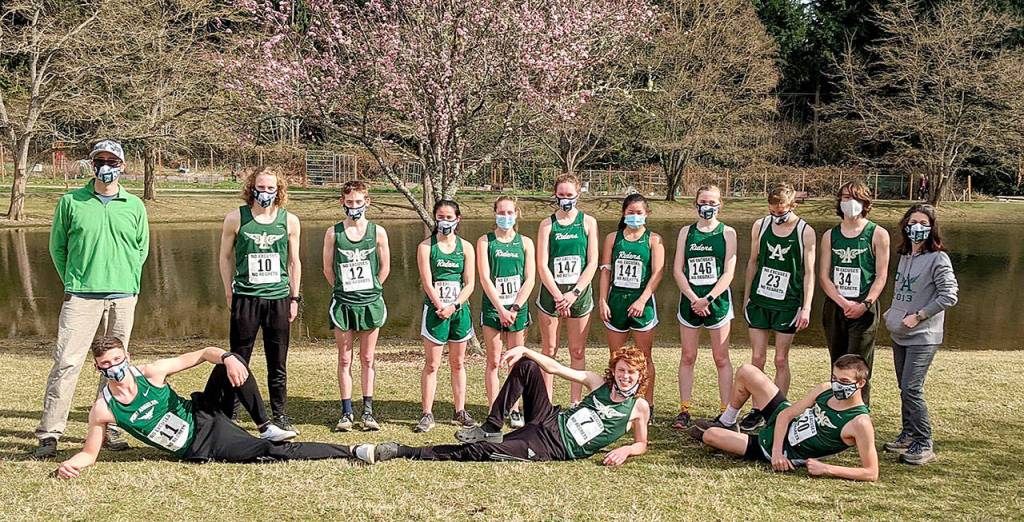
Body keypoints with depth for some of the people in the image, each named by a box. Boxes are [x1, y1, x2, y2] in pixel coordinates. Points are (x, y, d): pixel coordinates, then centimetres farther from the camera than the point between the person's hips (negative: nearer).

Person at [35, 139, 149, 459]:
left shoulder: (134, 206, 8)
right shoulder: (71, 202, 4)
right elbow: (57, 246, 10)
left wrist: (128, 279, 8)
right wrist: (71, 281, 5)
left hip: (123, 297, 2)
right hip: (81, 297, -2)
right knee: (66, 363, -8)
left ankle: (108, 429, 17)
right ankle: (49, 435, -4)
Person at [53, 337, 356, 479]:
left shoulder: (151, 373, -11)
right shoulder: (102, 410, -14)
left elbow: (203, 354, -8)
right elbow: (89, 454, -2)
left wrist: (228, 358, -29)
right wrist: (68, 465, -24)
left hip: (204, 418, 3)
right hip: (198, 449, -3)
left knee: (233, 362, -20)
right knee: (269, 452, -19)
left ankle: (265, 428, -3)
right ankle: (347, 451, -10)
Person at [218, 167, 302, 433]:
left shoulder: (289, 221, 5)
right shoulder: (236, 218, 0)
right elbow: (225, 256, 8)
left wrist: (294, 298, 9)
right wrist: (229, 292, 4)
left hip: (279, 298, 2)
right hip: (245, 298, -2)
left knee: (278, 364, 7)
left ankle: (279, 416, 17)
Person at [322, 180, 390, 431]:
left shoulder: (377, 232, 1)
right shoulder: (333, 232, 0)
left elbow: (385, 267, 8)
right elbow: (328, 269, 6)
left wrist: (370, 289, 8)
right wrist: (345, 289, 7)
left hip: (370, 302, 0)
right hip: (342, 303, 0)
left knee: (367, 360, 7)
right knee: (344, 360, 4)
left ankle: (368, 412, 12)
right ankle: (346, 413, 9)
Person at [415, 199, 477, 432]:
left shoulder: (465, 247, 6)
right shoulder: (426, 246, 0)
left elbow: (469, 283, 1)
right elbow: (427, 281, -7)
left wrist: (454, 306, -11)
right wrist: (441, 306, -15)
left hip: (460, 310, 3)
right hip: (435, 310, -3)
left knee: (458, 363, 10)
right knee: (431, 365, -2)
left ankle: (460, 412, 17)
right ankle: (427, 415, 1)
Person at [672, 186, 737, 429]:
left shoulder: (727, 233, 1)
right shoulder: (686, 232, 8)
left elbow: (728, 273, -6)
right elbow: (677, 269, 2)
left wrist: (707, 299, -15)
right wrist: (693, 298, -10)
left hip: (717, 300, -2)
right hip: (689, 300, 2)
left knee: (721, 358, 1)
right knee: (687, 357, 5)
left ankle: (726, 411, 5)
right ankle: (684, 410, 10)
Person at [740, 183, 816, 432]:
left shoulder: (805, 232, -5)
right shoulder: (760, 226, 3)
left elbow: (809, 272, -3)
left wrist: (806, 308, -8)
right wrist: (746, 297, 13)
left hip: (787, 304, -2)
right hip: (759, 300, 3)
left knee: (781, 360, 4)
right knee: (757, 358, 3)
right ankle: (757, 411, 11)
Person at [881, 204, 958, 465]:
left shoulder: (938, 258, -12)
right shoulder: (905, 256, 11)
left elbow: (949, 295, -17)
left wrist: (918, 316, -18)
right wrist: (892, 313, 8)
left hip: (923, 336, -7)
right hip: (900, 335, 7)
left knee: (911, 388, -12)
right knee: (905, 387, 13)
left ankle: (924, 445, -3)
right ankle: (908, 435, 25)